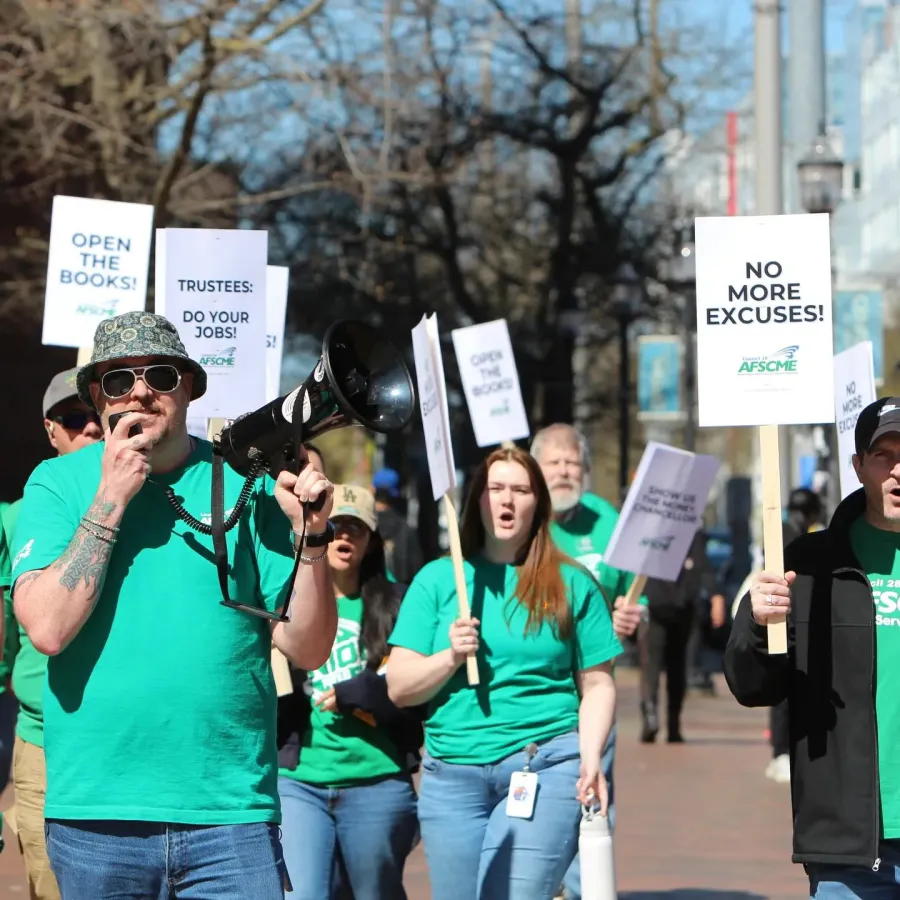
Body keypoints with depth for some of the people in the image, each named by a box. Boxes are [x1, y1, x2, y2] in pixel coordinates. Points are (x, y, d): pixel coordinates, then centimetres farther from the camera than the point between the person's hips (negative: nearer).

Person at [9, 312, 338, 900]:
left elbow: (307, 649, 2)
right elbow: (48, 629, -12)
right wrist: (111, 497, -11)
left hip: (232, 811, 0)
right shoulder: (57, 485, 4)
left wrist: (310, 537, -12)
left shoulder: (247, 485, 5)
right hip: (94, 813, 0)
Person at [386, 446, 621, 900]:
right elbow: (399, 687, 8)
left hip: (544, 768, -2)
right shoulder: (437, 579, 11)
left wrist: (591, 758, -7)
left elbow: (597, 684, 6)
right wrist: (450, 658, -9)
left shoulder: (571, 584, 8)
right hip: (452, 773, 3)